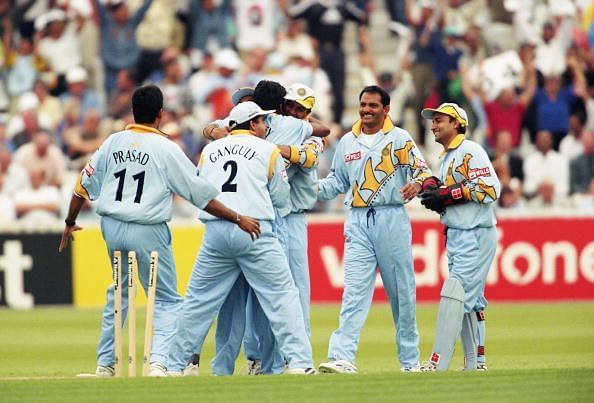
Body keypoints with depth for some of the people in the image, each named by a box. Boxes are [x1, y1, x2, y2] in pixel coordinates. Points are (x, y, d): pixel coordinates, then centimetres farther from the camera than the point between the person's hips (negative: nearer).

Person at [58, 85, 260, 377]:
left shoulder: (113, 142, 4)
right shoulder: (165, 148, -9)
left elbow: (84, 184, 9)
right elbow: (201, 194, -10)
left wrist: (70, 223, 23)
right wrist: (238, 219, -4)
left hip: (111, 228, 5)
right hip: (147, 232, -5)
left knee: (119, 292, 25)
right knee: (167, 299, 7)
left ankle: (105, 362, 26)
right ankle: (159, 361, -13)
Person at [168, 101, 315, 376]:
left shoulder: (209, 151, 16)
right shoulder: (268, 150, 8)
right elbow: (280, 199, 13)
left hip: (215, 232, 3)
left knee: (199, 299, 11)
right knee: (282, 295, 1)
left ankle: (177, 364, 13)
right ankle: (298, 361, -7)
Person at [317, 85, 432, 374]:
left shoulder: (399, 138, 2)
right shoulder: (347, 142, 14)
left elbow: (422, 171, -6)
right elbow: (337, 182, 22)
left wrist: (416, 184, -28)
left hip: (392, 219, -2)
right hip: (358, 222, 2)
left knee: (402, 292, 4)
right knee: (354, 291, -9)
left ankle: (409, 359, 14)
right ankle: (341, 357, -19)